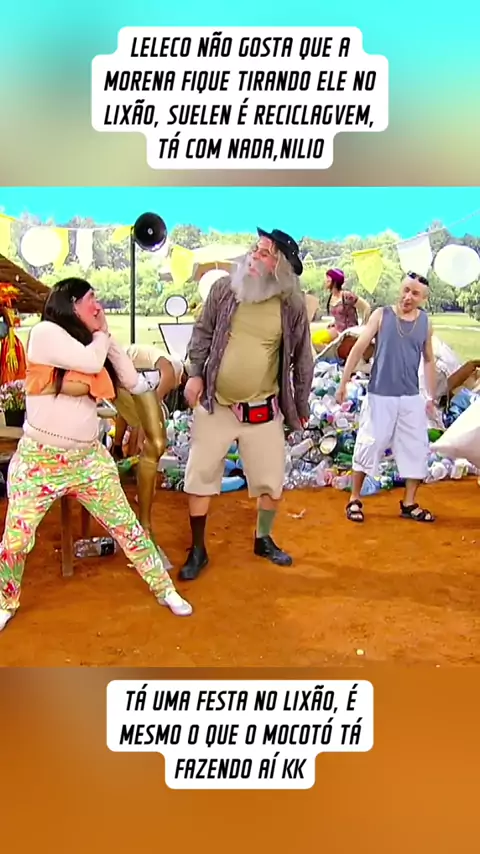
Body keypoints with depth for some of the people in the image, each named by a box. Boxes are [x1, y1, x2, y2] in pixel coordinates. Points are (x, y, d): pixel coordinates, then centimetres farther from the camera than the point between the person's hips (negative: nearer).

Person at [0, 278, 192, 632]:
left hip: (89, 458, 5)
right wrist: (101, 332, -1)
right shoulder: (45, 332, -9)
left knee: (127, 526, 5)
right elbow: (90, 363, -21)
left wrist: (106, 336, 6)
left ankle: (165, 590, 19)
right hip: (39, 460, -4)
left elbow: (134, 383, 5)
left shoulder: (93, 344, 11)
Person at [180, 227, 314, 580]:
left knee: (272, 481, 9)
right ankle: (198, 550, 22)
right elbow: (203, 332, 7)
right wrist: (195, 374, -3)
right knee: (200, 476, 5)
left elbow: (302, 358, 2)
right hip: (215, 405, 1)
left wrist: (302, 406, 6)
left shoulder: (293, 305, -7)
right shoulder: (225, 288, -4)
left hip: (264, 410, 0)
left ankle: (264, 540, 36)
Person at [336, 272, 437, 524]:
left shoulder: (425, 322, 5)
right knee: (368, 445, 1)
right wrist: (343, 382, -7)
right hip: (379, 395, -3)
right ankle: (354, 500, 15)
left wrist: (432, 397, 13)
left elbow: (429, 360, 13)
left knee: (416, 449, 6)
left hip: (412, 398, 3)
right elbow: (359, 348, -4)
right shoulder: (381, 315, -3)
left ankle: (409, 504, 20)